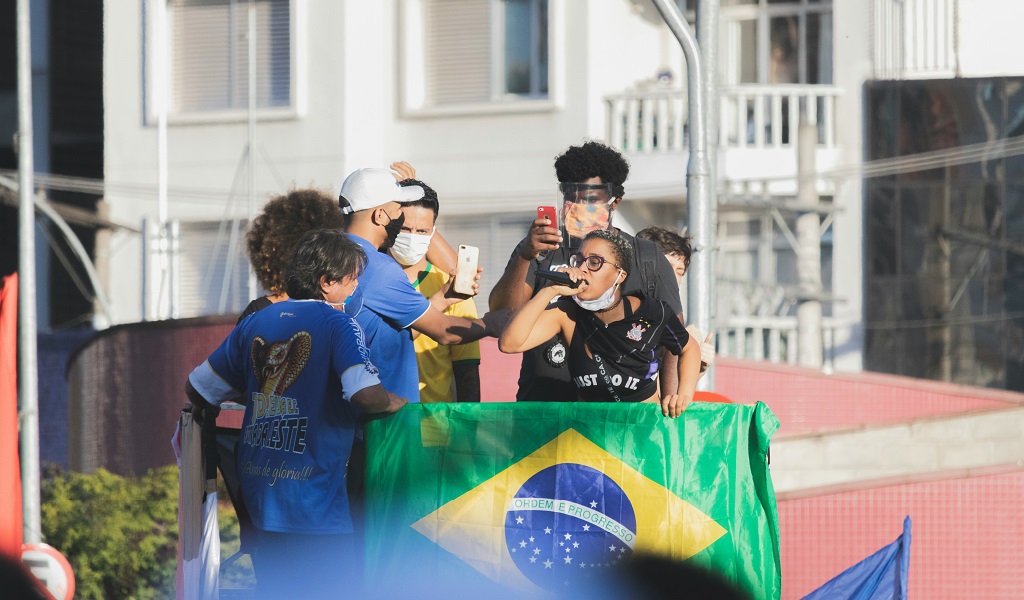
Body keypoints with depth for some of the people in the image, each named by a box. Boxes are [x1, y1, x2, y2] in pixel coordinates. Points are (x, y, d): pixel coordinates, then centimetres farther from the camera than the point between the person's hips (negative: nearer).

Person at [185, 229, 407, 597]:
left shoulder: (255, 323, 10)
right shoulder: (338, 324, -8)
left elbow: (197, 390, 15)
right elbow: (366, 396, -24)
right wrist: (401, 402, -2)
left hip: (258, 491, 7)